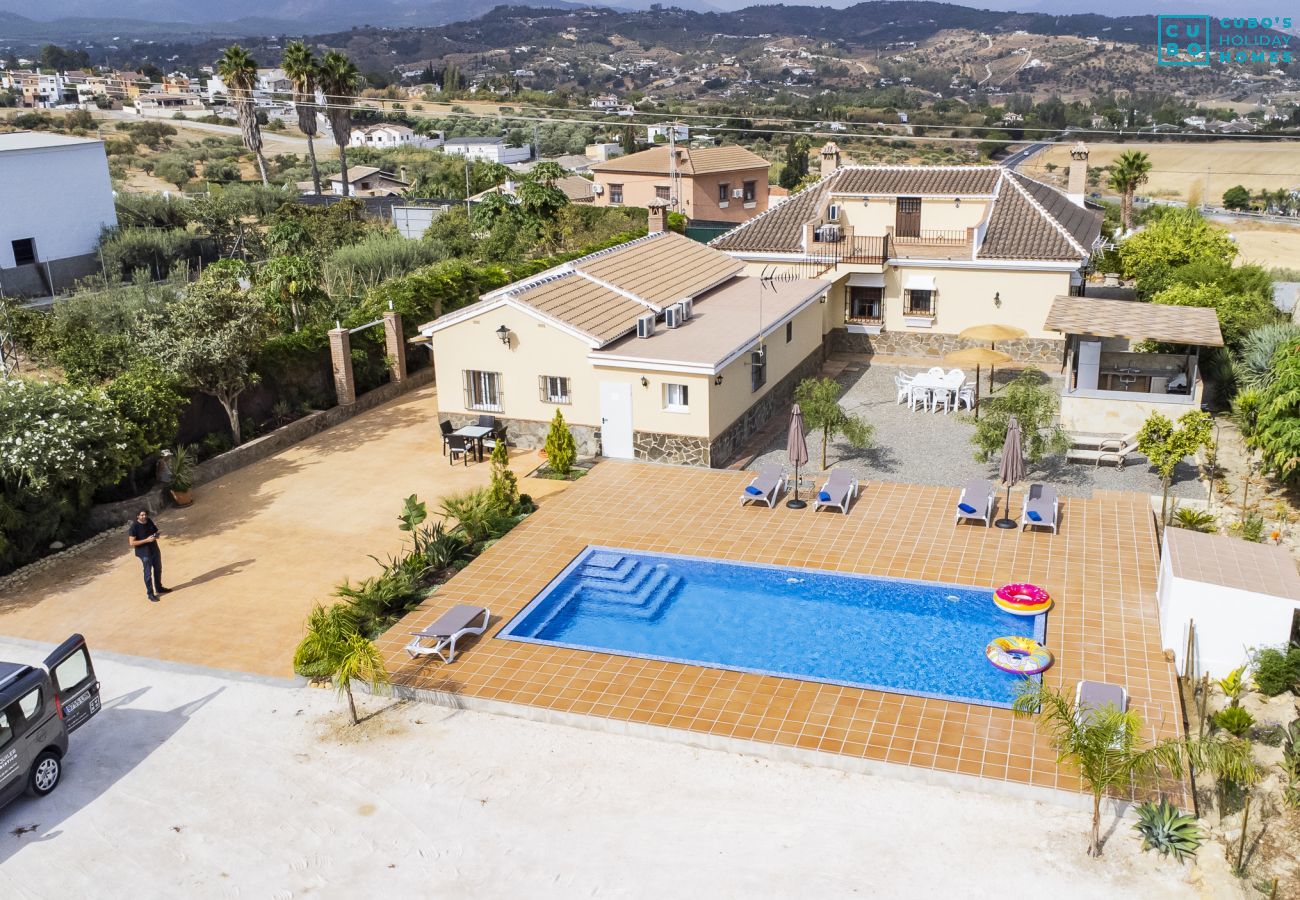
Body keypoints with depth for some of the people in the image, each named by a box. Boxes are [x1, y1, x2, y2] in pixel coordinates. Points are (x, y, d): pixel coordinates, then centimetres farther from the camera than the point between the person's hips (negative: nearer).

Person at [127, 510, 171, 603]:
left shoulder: (149, 521, 0)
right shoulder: (134, 527, -19)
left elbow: (156, 531, 16)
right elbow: (132, 543, -21)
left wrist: (158, 534, -9)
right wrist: (146, 540, -27)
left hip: (155, 550, 7)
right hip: (144, 553, -7)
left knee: (158, 569, 20)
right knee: (148, 573, 2)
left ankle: (159, 588, 39)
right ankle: (150, 594, 13)